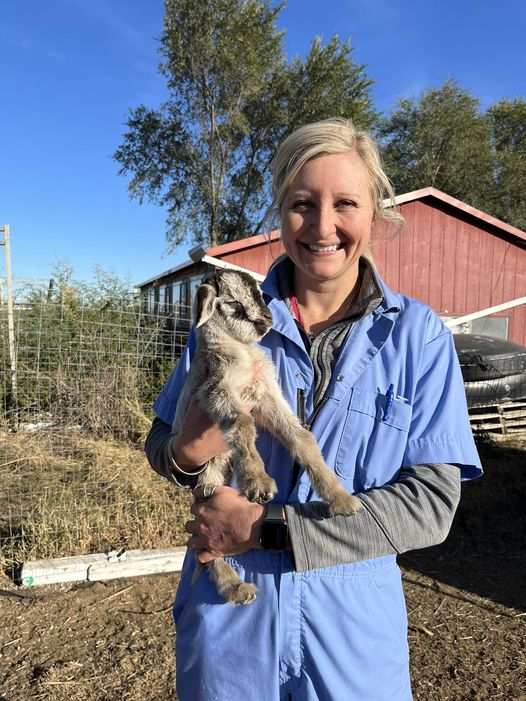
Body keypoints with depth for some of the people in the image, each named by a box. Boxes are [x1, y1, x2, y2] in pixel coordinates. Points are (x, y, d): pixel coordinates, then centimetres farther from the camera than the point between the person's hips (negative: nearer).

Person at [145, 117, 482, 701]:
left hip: (352, 632, -1)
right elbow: (161, 444, 3)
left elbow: (430, 503, -14)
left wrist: (266, 527, -20)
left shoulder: (418, 336, -10)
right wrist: (185, 454, -21)